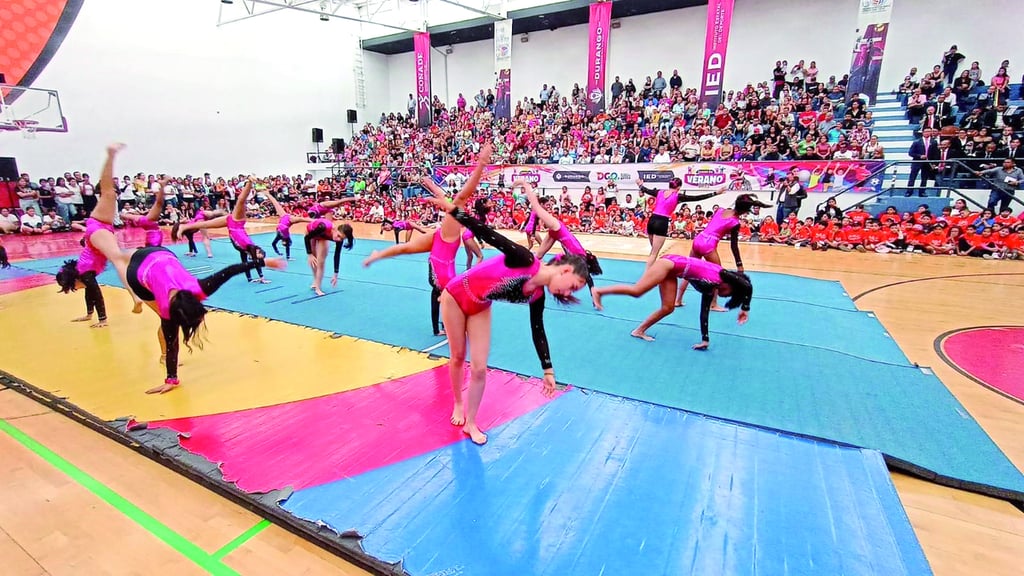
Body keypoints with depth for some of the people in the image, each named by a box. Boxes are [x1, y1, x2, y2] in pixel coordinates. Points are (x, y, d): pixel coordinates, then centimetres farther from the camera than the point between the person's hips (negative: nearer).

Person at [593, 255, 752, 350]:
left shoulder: (710, 288, 12)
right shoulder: (721, 274, -6)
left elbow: (704, 313, 12)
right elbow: (747, 286, -14)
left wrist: (705, 339, 12)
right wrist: (745, 308, -2)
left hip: (672, 270, 9)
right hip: (671, 263, -9)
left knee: (668, 308, 3)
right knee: (636, 291, -17)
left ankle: (639, 331, 10)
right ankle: (599, 291, -9)